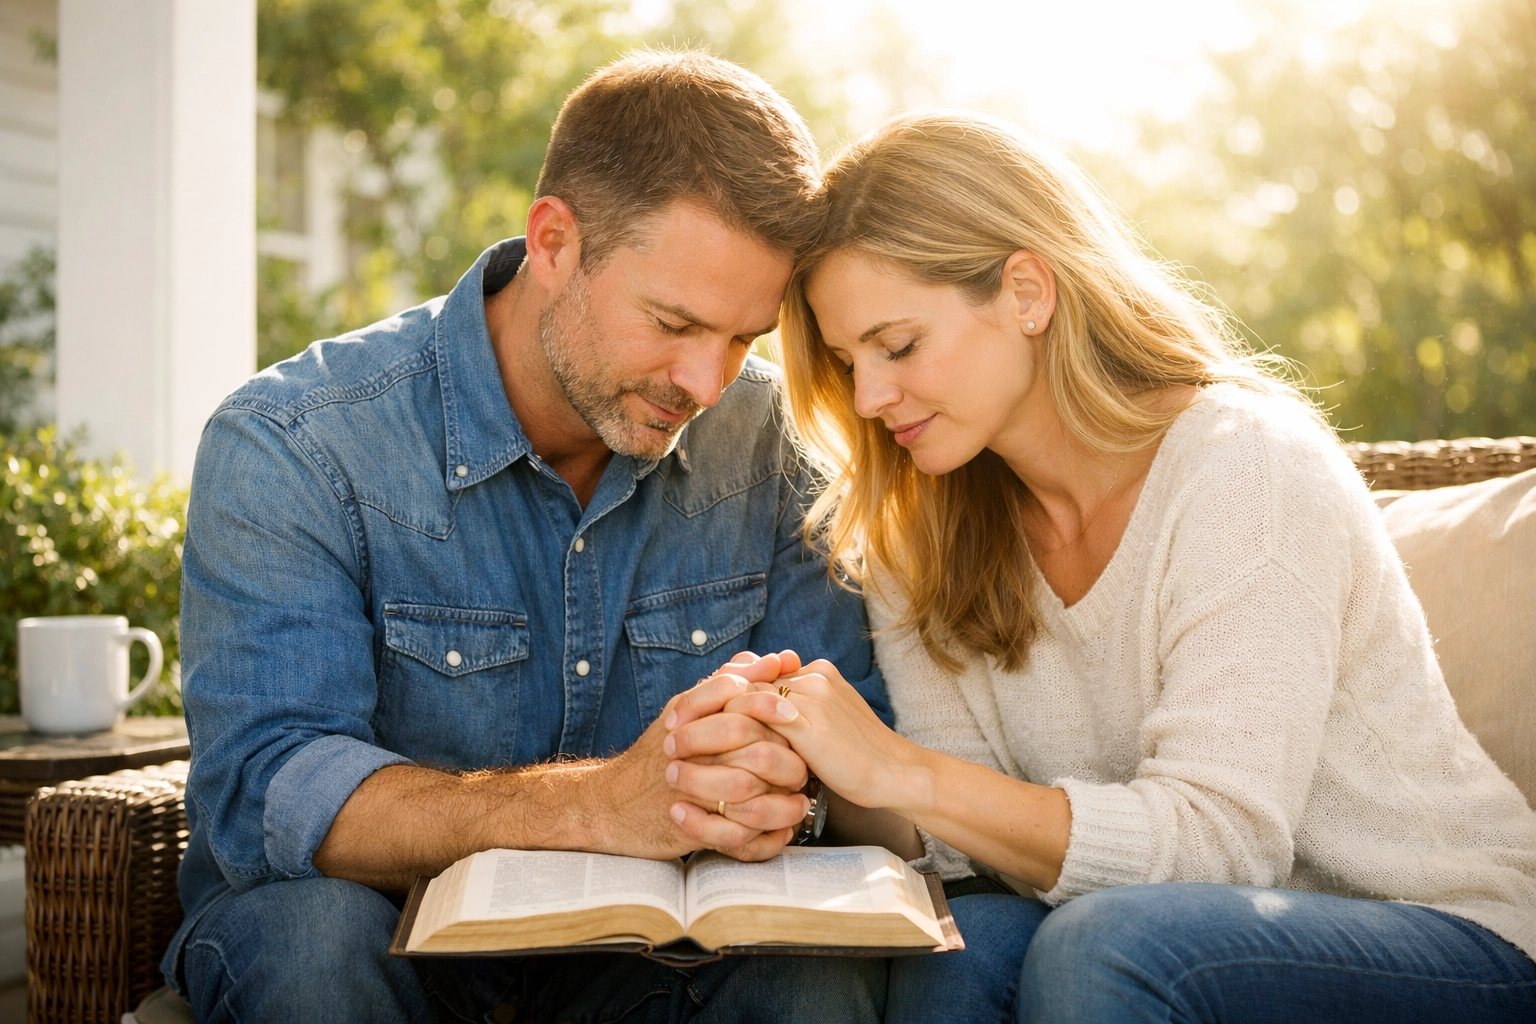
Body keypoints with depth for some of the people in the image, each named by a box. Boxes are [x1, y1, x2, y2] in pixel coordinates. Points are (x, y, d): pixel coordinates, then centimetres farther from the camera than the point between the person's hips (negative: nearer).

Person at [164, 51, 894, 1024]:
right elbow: (262, 795, -28)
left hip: (627, 944, 2)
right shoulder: (289, 448, -18)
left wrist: (777, 784, -30)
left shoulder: (760, 437, -5)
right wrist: (599, 802, -43)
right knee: (310, 931, -34)